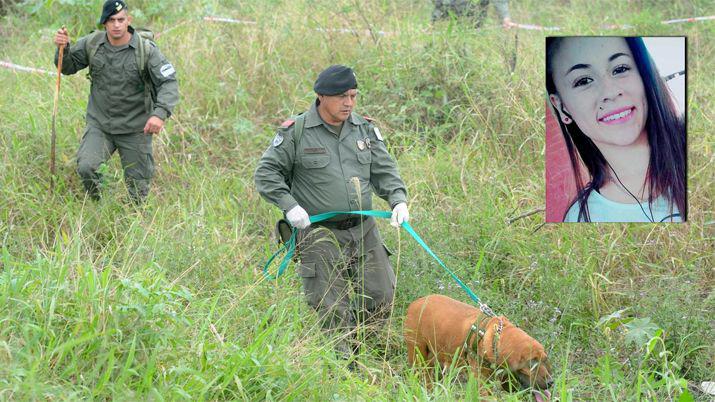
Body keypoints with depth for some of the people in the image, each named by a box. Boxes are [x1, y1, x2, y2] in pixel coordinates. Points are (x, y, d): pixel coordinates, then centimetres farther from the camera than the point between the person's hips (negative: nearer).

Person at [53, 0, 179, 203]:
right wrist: (63, 48, -13)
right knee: (85, 168, -20)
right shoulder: (92, 43, -4)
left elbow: (169, 82, -19)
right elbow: (68, 66, 10)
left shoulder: (146, 50, -14)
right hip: (99, 124, 2)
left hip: (134, 130, -2)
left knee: (138, 191, 4)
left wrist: (160, 113, -36)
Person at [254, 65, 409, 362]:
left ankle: (358, 345, 27)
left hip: (364, 229, 5)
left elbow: (384, 170, 13)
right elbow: (266, 173, -2)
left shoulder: (365, 129, 7)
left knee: (381, 297, 4)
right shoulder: (296, 132, -7)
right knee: (332, 309, -3)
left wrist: (398, 200, -5)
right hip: (320, 234, -5)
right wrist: (289, 205, -14)